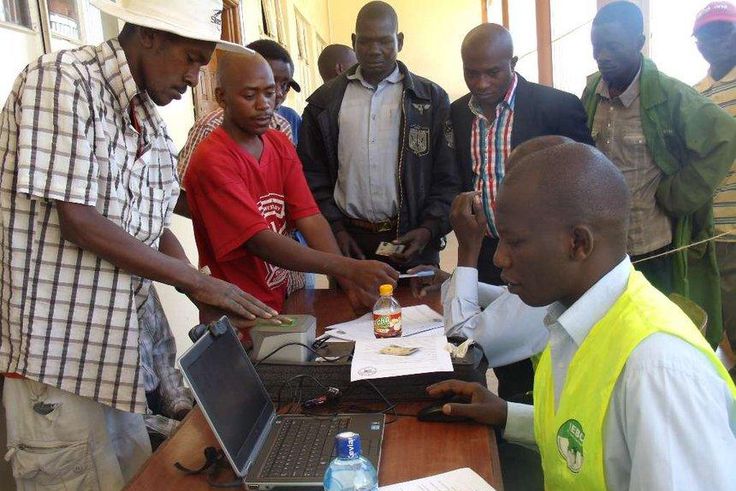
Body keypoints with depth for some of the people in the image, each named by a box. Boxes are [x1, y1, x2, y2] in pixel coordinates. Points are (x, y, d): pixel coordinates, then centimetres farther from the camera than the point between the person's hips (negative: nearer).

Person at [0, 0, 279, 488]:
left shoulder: (148, 118, 11)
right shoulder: (63, 80, -13)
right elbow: (77, 222, -21)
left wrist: (207, 296, -3)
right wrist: (197, 281, -16)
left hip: (116, 341, 8)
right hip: (55, 350, -8)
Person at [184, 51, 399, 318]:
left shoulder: (281, 145, 6)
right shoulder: (211, 160, -16)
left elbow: (310, 218, -3)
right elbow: (260, 242, -22)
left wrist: (349, 280, -16)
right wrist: (349, 268, -28)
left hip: (281, 301, 6)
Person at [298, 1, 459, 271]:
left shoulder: (431, 98, 1)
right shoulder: (325, 102, 4)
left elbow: (447, 178, 0)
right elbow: (312, 175, 5)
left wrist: (429, 230, -12)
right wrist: (335, 228, -5)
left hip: (411, 240, 0)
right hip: (347, 240, 1)